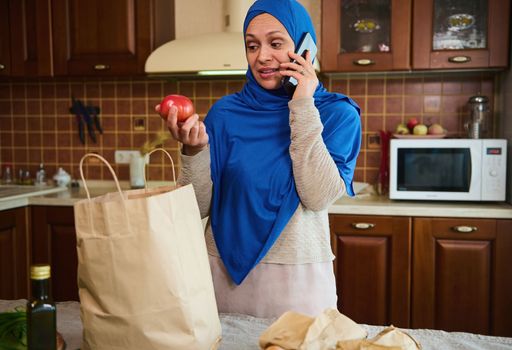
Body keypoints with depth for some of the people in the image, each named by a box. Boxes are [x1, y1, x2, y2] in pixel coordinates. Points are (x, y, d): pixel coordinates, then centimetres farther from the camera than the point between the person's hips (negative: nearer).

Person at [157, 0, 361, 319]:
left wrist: (304, 108, -18)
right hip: (226, 270, 2)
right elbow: (199, 207, -3)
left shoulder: (337, 113, -4)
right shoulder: (226, 112, -1)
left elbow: (319, 197, -19)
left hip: (299, 277, -1)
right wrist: (194, 151, -20)